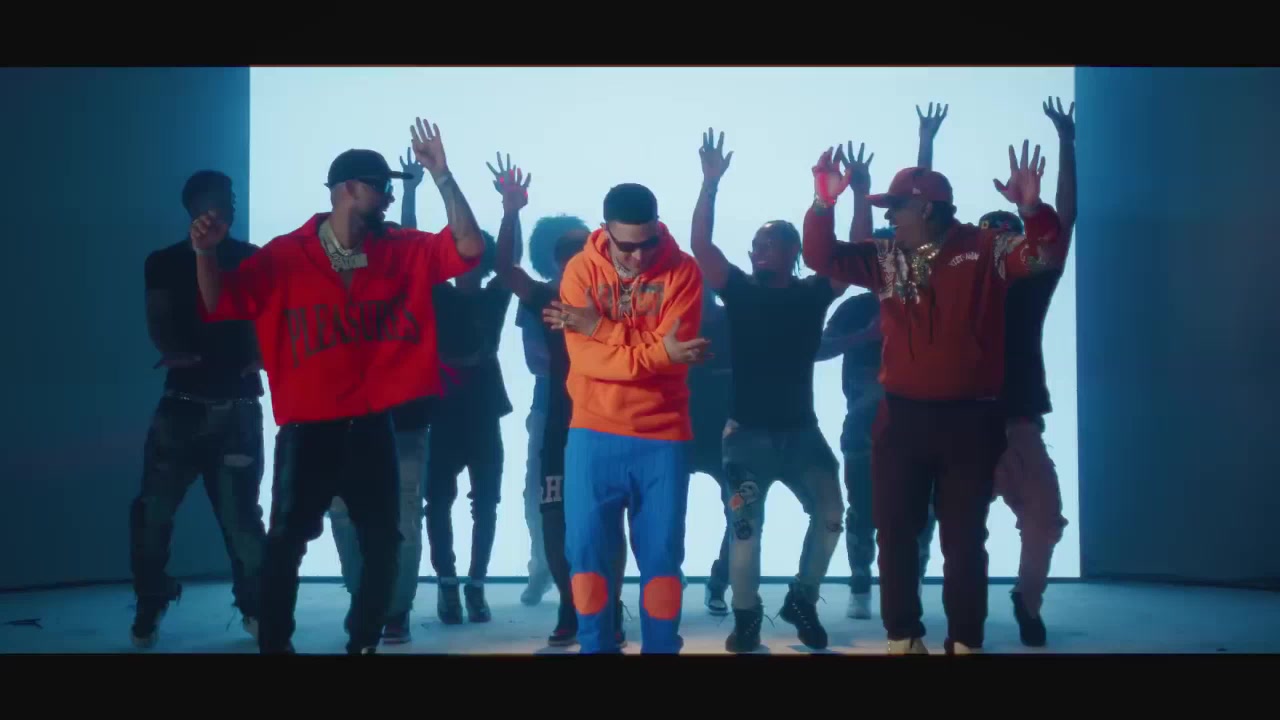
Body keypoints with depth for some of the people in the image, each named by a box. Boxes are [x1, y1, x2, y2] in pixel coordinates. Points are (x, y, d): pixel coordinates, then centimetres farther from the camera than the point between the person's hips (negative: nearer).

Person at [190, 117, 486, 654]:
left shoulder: (404, 251, 3)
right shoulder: (284, 255, -5)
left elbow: (468, 247, -6)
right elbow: (219, 306, -5)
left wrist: (442, 177, -13)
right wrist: (206, 253, -24)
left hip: (372, 426, 3)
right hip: (307, 429, -3)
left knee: (383, 543, 12)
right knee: (286, 543, 0)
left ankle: (363, 642, 31)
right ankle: (273, 644, 15)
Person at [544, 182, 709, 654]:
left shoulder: (682, 271, -4)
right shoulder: (581, 268, -2)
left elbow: (675, 355, -13)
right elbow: (582, 357, -12)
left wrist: (602, 328, -17)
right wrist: (657, 352, -21)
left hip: (663, 436, 0)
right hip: (593, 434, 1)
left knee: (661, 554, 4)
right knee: (587, 549, 2)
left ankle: (661, 648, 18)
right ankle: (594, 647, 17)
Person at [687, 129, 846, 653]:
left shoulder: (812, 293, 2)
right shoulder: (740, 291, -1)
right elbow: (700, 244, -12)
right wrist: (710, 184, -22)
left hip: (801, 431, 2)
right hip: (748, 432, -2)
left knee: (831, 514, -1)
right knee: (744, 524, -6)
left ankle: (801, 600, 19)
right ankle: (746, 617, 8)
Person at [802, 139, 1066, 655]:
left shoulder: (984, 250, -4)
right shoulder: (885, 258, 6)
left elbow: (1043, 254, -15)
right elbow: (822, 259, 2)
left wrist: (1031, 211, -34)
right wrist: (823, 205, -14)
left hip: (970, 420, -3)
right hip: (901, 417, 4)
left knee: (964, 537, 6)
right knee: (895, 532, 9)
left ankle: (965, 641, 18)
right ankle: (903, 636, 23)